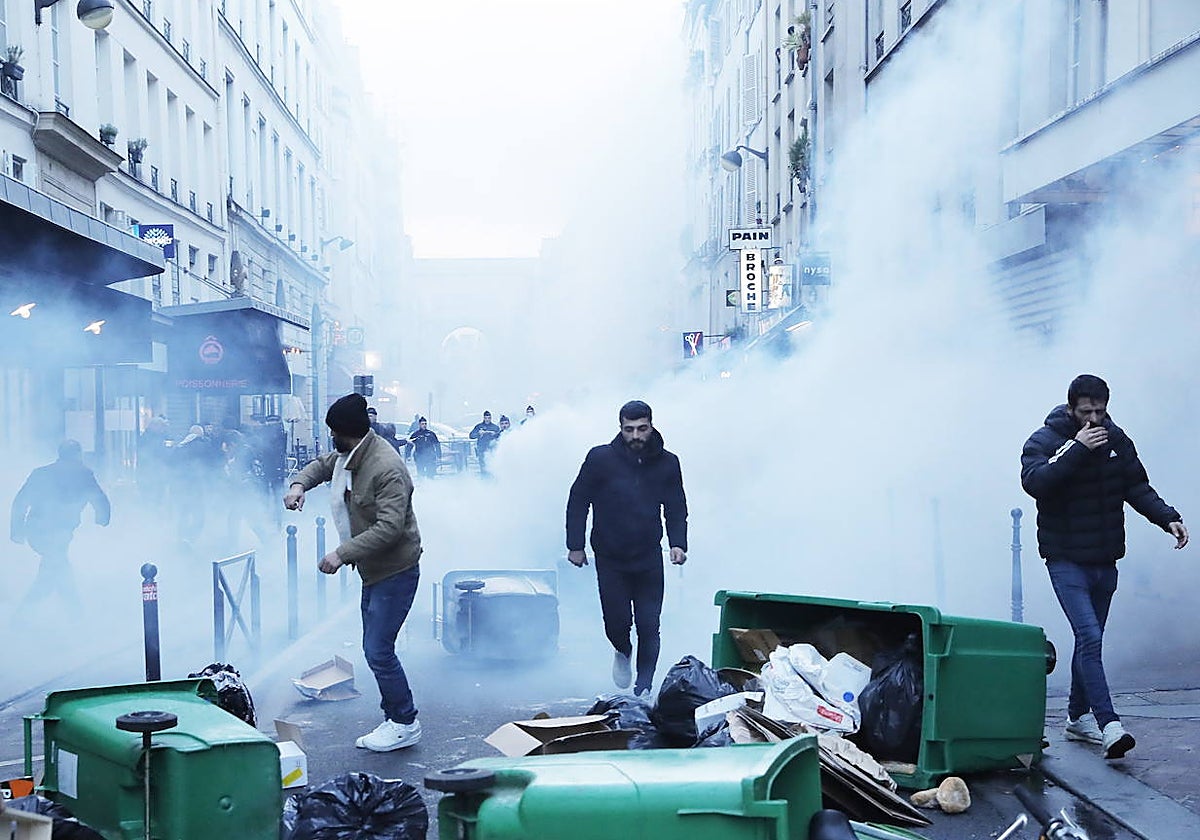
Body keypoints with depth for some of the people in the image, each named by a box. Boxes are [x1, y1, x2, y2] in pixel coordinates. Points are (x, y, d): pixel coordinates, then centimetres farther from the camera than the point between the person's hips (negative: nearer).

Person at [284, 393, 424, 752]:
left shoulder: (387, 469, -25)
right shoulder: (347, 455, 5)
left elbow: (389, 528, -31)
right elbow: (322, 464, 26)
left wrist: (342, 554, -31)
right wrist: (299, 484, 4)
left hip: (395, 570, -10)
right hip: (373, 569, 10)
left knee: (378, 650, -9)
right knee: (375, 649, 14)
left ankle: (405, 723, 6)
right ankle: (393, 719, 25)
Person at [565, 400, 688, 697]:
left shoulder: (667, 463, -1)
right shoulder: (601, 458, -7)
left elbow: (676, 508, 9)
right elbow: (578, 502, 1)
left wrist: (678, 544, -6)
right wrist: (575, 545, -1)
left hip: (649, 558, 1)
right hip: (610, 558, -1)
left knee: (649, 627, -1)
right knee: (617, 622, 0)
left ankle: (643, 689, 14)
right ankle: (622, 652, 35)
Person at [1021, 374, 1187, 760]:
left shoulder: (1116, 439, 6)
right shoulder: (1045, 441, -9)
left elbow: (1138, 488, 7)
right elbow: (1033, 481, -27)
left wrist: (1168, 518, -9)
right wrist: (1077, 449, -28)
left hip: (1105, 561, 6)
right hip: (1066, 560, -6)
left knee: (1089, 640, 14)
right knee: (1090, 638, -16)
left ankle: (1078, 717, 27)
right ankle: (1109, 726, -19)